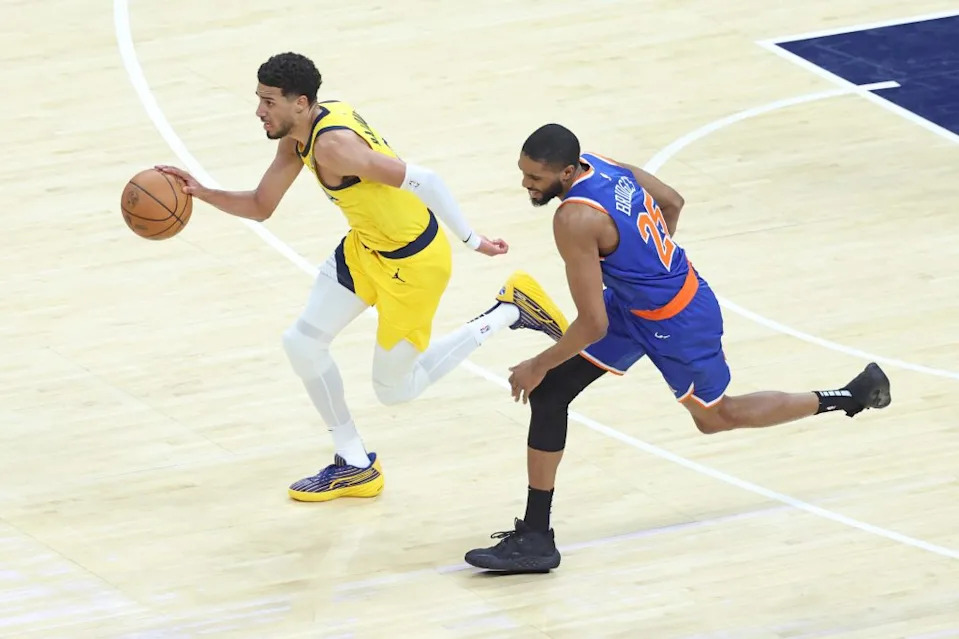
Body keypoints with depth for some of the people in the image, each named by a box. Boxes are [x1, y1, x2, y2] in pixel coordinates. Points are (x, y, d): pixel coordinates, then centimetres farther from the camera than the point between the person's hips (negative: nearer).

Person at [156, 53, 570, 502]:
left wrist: (471, 241, -27)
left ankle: (510, 310, 18)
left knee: (394, 390, 9)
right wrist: (202, 193, -9)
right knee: (302, 343, 5)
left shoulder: (332, 145, -32)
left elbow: (421, 181, -33)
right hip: (367, 247, 9)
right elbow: (260, 208, 7)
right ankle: (355, 467, 19)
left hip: (413, 262, -9)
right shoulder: (296, 137, -2)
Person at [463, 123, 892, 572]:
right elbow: (672, 201, 10)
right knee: (547, 394, 0)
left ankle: (849, 396, 35)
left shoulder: (575, 220, -32)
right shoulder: (603, 166, -7)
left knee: (716, 417, 19)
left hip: (675, 325, -9)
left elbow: (594, 325, -29)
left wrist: (539, 366, -15)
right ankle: (534, 536, 4)